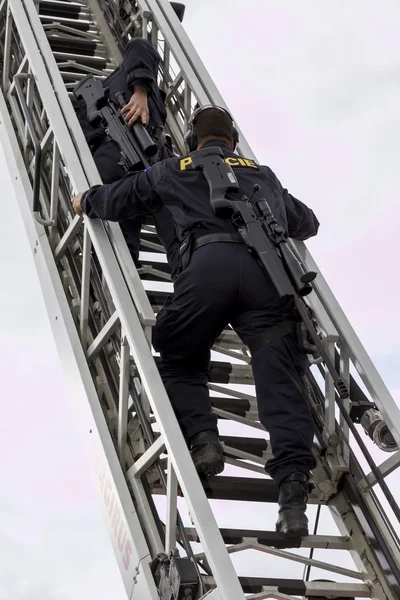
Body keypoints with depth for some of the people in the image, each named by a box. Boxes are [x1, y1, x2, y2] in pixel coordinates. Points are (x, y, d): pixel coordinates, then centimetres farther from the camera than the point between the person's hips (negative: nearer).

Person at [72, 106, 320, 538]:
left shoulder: (175, 170, 27)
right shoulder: (263, 174, 35)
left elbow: (116, 200, 31)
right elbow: (307, 223, 45)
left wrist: (86, 201, 53)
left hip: (210, 263, -2)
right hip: (268, 267, 2)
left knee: (178, 363, 14)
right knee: (279, 376, -6)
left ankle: (201, 436, -11)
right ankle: (292, 478, -23)